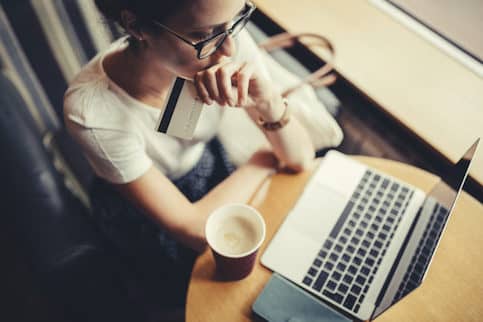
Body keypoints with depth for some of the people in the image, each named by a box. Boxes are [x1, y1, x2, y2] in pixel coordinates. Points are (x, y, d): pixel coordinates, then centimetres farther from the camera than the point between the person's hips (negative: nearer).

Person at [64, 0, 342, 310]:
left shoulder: (227, 40, -26)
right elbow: (196, 231, -27)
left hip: (209, 164, 4)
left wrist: (268, 102, -38)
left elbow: (300, 158, -18)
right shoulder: (92, 109, -36)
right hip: (142, 213, -3)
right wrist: (262, 160, -16)